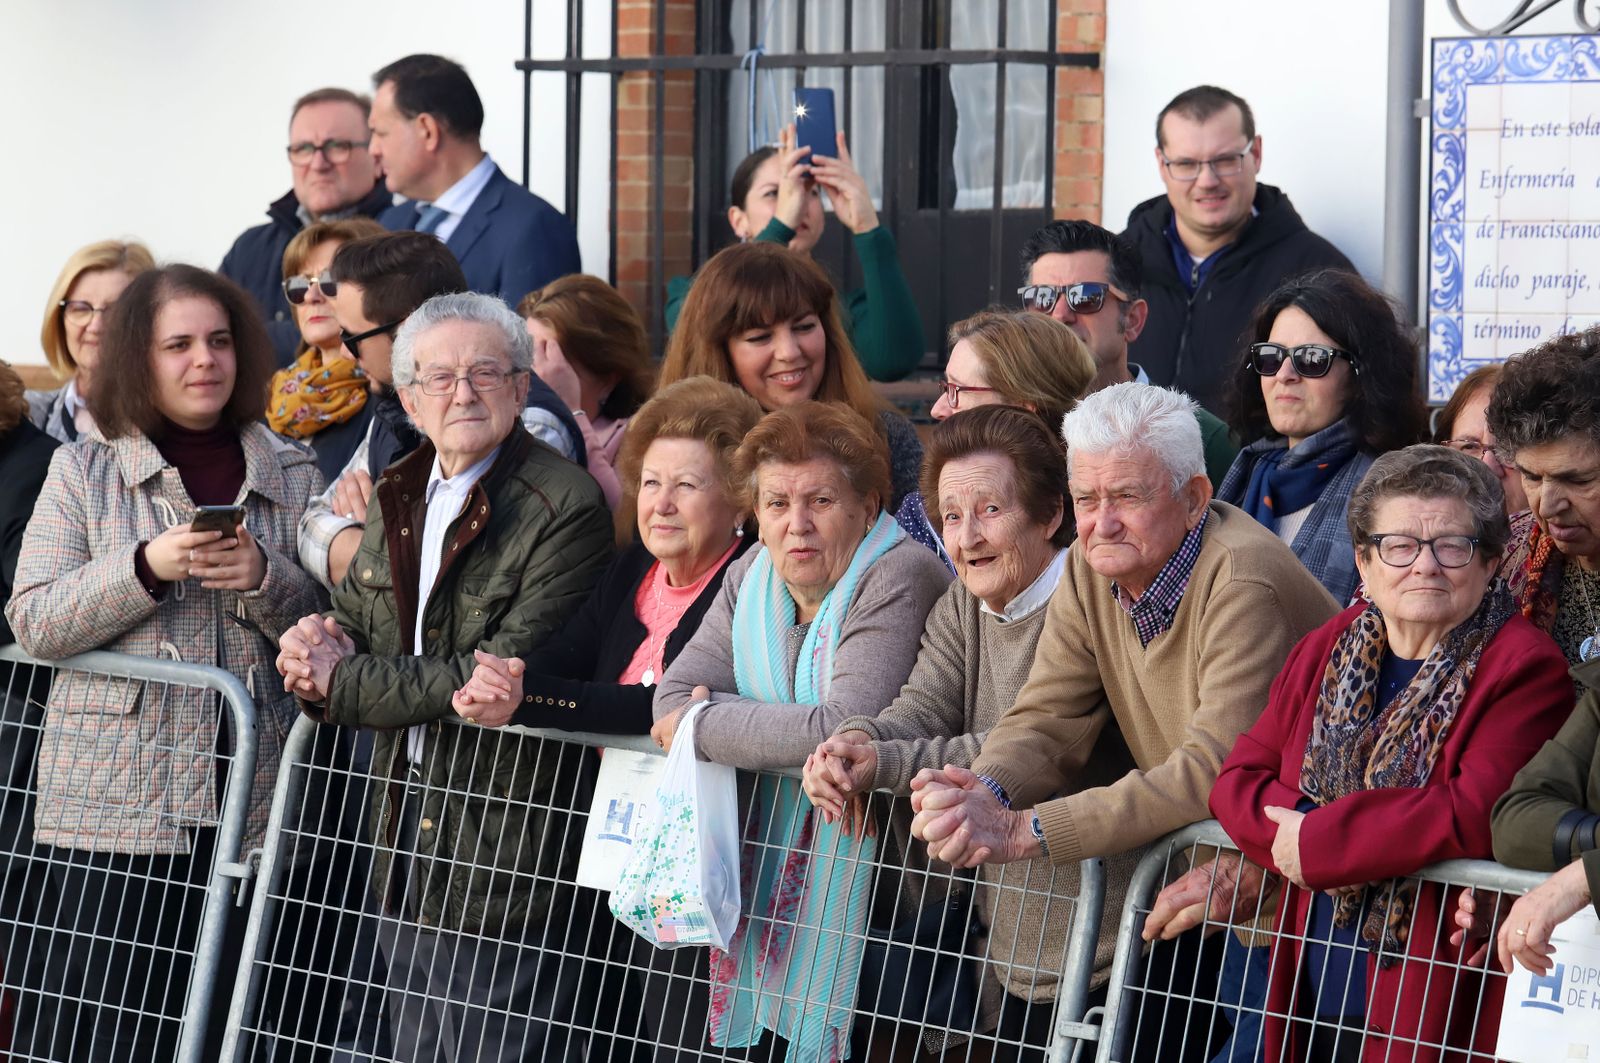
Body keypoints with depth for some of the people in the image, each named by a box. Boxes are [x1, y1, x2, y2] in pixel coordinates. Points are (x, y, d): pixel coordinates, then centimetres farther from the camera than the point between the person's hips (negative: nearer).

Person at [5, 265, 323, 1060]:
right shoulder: (84, 471, 6)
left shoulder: (293, 475, 10)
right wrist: (146, 568, -15)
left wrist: (264, 576, -13)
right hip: (115, 808, -1)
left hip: (251, 805, 1)